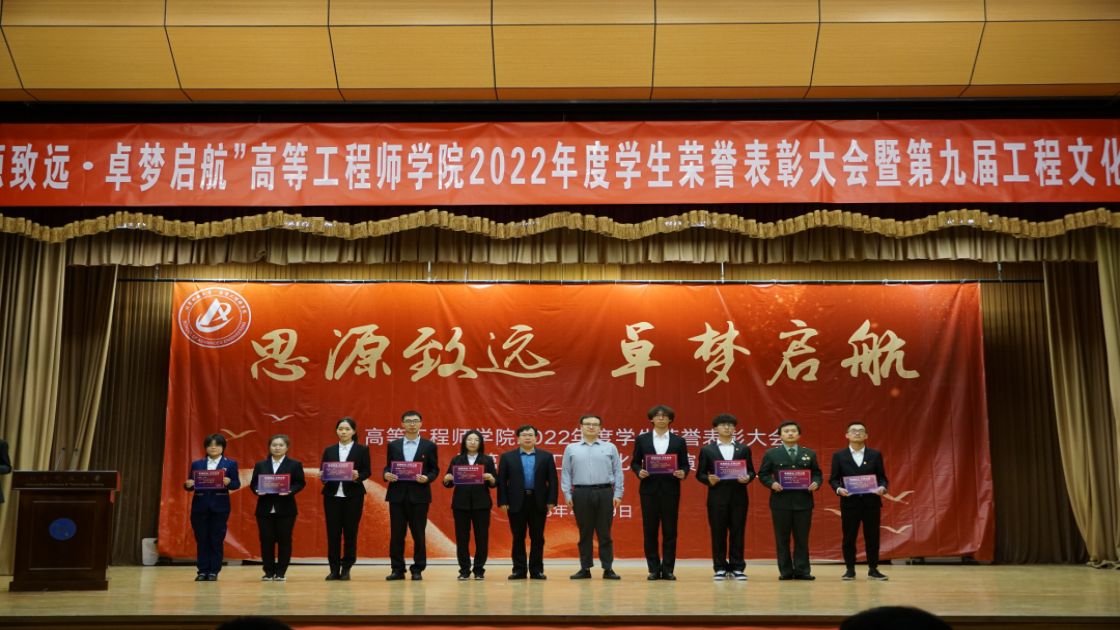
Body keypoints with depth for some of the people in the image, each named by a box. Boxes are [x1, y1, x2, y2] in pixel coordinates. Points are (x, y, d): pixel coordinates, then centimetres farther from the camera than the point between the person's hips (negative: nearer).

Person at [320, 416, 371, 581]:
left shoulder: (362, 450, 3)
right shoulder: (329, 450, 11)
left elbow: (367, 472, -1)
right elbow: (322, 472, 9)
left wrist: (358, 476, -20)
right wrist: (322, 476, -13)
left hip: (353, 496, -2)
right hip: (332, 495, 2)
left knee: (350, 532, 0)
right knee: (333, 532, 1)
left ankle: (346, 568, 9)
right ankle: (334, 569, 8)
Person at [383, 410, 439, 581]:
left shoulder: (429, 446, 4)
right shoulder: (393, 445, 10)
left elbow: (434, 469, 4)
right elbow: (388, 466, 11)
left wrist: (427, 478, -16)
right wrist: (386, 474, -11)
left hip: (419, 495, -2)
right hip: (397, 495, 2)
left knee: (418, 534, 2)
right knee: (396, 534, 4)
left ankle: (418, 570, 11)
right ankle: (397, 569, 12)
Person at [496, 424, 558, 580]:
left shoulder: (546, 456, 7)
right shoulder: (507, 457, 5)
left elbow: (552, 480, 4)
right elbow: (501, 481, 2)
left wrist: (551, 501, -4)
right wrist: (502, 502, -5)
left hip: (539, 503, 0)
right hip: (516, 503, 0)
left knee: (537, 538, 4)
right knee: (517, 538, 4)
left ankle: (536, 570, 12)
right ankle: (519, 570, 12)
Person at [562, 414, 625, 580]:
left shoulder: (610, 448, 8)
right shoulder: (571, 449, 9)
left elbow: (618, 472, 5)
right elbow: (566, 474, 7)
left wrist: (618, 494, -2)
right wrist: (567, 495, 0)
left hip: (604, 493, 0)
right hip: (581, 494, 0)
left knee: (604, 533, 2)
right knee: (585, 533, 5)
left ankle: (608, 569, 7)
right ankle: (585, 568, 12)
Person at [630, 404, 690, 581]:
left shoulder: (679, 441, 7)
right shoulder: (641, 439, 7)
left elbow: (685, 465, 7)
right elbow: (634, 462, 9)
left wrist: (683, 473, -14)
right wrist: (639, 471, -11)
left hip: (670, 490, 0)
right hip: (649, 490, 0)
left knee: (670, 531, 2)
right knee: (649, 531, 3)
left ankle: (667, 569, 8)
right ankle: (653, 569, 11)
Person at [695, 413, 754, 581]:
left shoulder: (744, 449, 10)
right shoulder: (707, 449, 5)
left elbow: (751, 471, 9)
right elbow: (700, 474, 4)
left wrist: (747, 478, -12)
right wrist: (709, 480, -16)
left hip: (738, 496, 1)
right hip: (717, 496, -1)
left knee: (738, 532, 3)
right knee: (718, 533, 1)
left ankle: (737, 568, 10)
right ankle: (720, 568, 9)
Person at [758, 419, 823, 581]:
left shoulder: (809, 454, 12)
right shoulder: (771, 454, 6)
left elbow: (817, 473, 12)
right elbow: (763, 474, 5)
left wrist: (816, 483, -8)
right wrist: (771, 483, -13)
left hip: (803, 501, 1)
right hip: (781, 502, -1)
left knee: (802, 538, 3)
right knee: (782, 538, 2)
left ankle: (802, 570, 9)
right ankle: (785, 571, 8)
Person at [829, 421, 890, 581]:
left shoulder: (875, 455, 7)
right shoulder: (839, 455, 4)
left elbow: (882, 477, 5)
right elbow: (833, 479, 2)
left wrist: (883, 487, -15)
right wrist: (838, 489, -17)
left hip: (871, 502, 1)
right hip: (849, 502, -1)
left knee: (872, 537, 4)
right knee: (848, 538, 2)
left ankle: (873, 569, 15)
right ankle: (850, 570, 12)